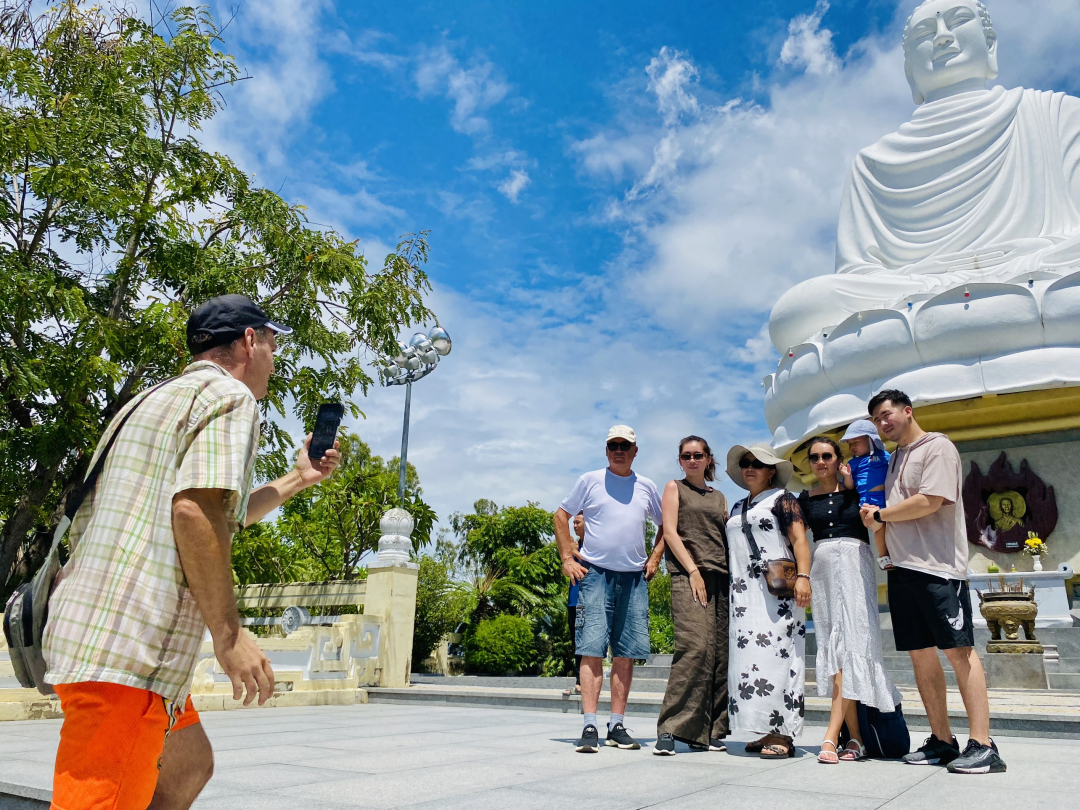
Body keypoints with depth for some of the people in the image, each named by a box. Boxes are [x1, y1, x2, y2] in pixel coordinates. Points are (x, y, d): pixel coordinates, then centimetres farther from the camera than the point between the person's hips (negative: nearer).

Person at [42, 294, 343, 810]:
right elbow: (195, 509, -23)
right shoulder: (229, 395, -7)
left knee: (190, 764, 20)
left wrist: (297, 480, 36)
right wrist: (229, 634, -18)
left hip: (88, 627, 10)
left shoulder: (155, 400, 23)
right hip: (127, 643, -10)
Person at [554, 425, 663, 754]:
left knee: (626, 653, 4)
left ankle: (617, 726, 12)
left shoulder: (646, 487, 12)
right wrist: (567, 558, 0)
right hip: (595, 573, -3)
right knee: (592, 649, -9)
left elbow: (665, 525, 23)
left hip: (634, 578, 3)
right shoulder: (590, 481, 4)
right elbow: (561, 516, 8)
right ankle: (589, 727, -8)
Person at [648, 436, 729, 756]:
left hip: (722, 577, 5)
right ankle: (671, 730, -17)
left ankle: (709, 731, 9)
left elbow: (728, 537, 20)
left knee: (720, 653, 1)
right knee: (694, 646, -20)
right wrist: (693, 570, -12)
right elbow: (670, 532, -1)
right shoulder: (674, 488, 10)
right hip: (688, 575, -5)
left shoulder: (719, 497, 23)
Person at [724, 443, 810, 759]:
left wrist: (803, 575, -22)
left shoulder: (782, 499, 2)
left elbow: (799, 539, -9)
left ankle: (784, 735, -7)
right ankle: (768, 731, 9)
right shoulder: (737, 508, 22)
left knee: (776, 656, -10)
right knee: (749, 658, 3)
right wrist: (731, 588, 19)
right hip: (744, 595, 7)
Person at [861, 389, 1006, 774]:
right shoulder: (894, 458, 20)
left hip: (938, 567, -8)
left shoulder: (937, 447, -4)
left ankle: (982, 745, -3)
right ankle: (942, 740, 14)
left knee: (959, 650, -6)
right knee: (920, 653, 7)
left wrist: (880, 514, -6)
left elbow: (930, 501, -17)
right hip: (902, 568, 8)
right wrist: (873, 515, 2)